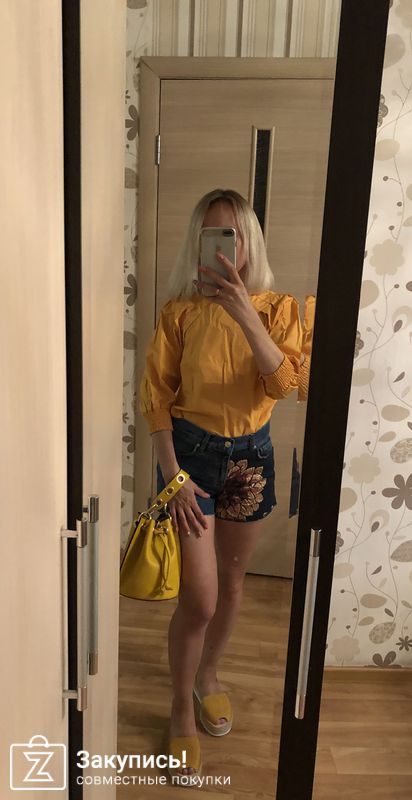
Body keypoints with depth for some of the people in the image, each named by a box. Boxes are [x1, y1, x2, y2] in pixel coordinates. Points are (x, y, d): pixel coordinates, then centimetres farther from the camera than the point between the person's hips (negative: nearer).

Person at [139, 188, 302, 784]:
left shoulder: (278, 307, -3)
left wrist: (246, 314, -27)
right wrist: (172, 474, -13)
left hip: (251, 452, 3)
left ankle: (208, 674, 47)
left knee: (230, 582, 19)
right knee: (199, 598, -2)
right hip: (191, 449, -2)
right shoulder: (180, 310, -7)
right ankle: (182, 711, 26)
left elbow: (285, 384, -18)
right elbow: (156, 398, -7)